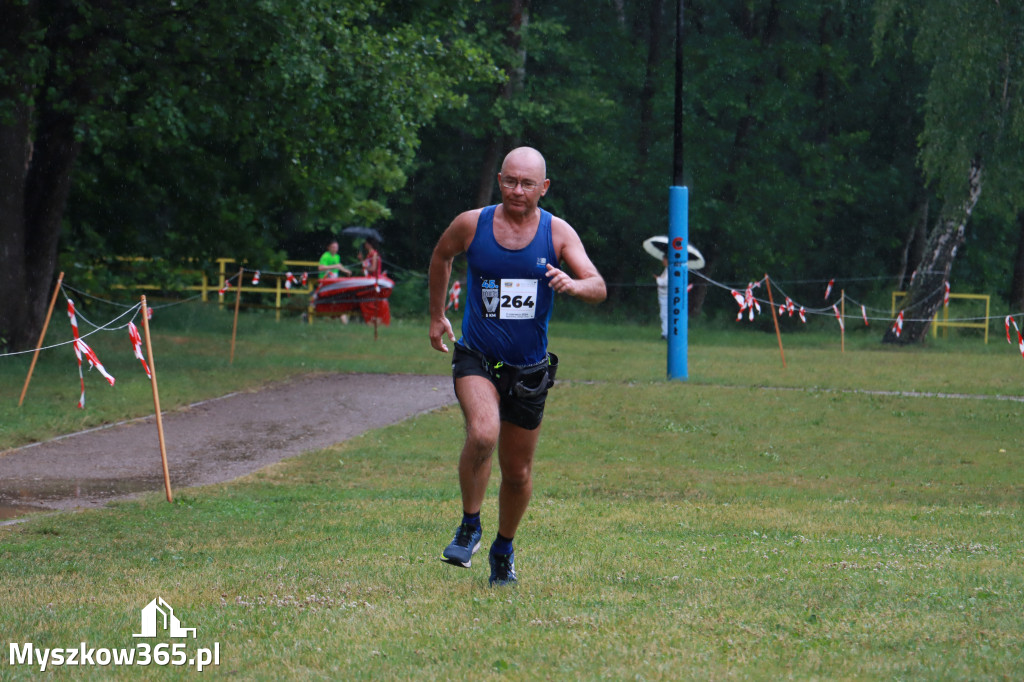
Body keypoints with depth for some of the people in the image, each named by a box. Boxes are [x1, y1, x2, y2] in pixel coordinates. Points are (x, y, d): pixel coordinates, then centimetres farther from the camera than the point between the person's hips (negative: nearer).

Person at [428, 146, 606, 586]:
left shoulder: (557, 233, -6)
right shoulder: (471, 224, -6)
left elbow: (599, 289, -13)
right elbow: (441, 257, 16)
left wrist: (572, 285, -35)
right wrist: (437, 315, 20)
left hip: (529, 369, 2)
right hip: (477, 359, -2)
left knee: (518, 472, 10)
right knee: (482, 434, -30)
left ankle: (504, 549, 37)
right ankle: (469, 527, -7)